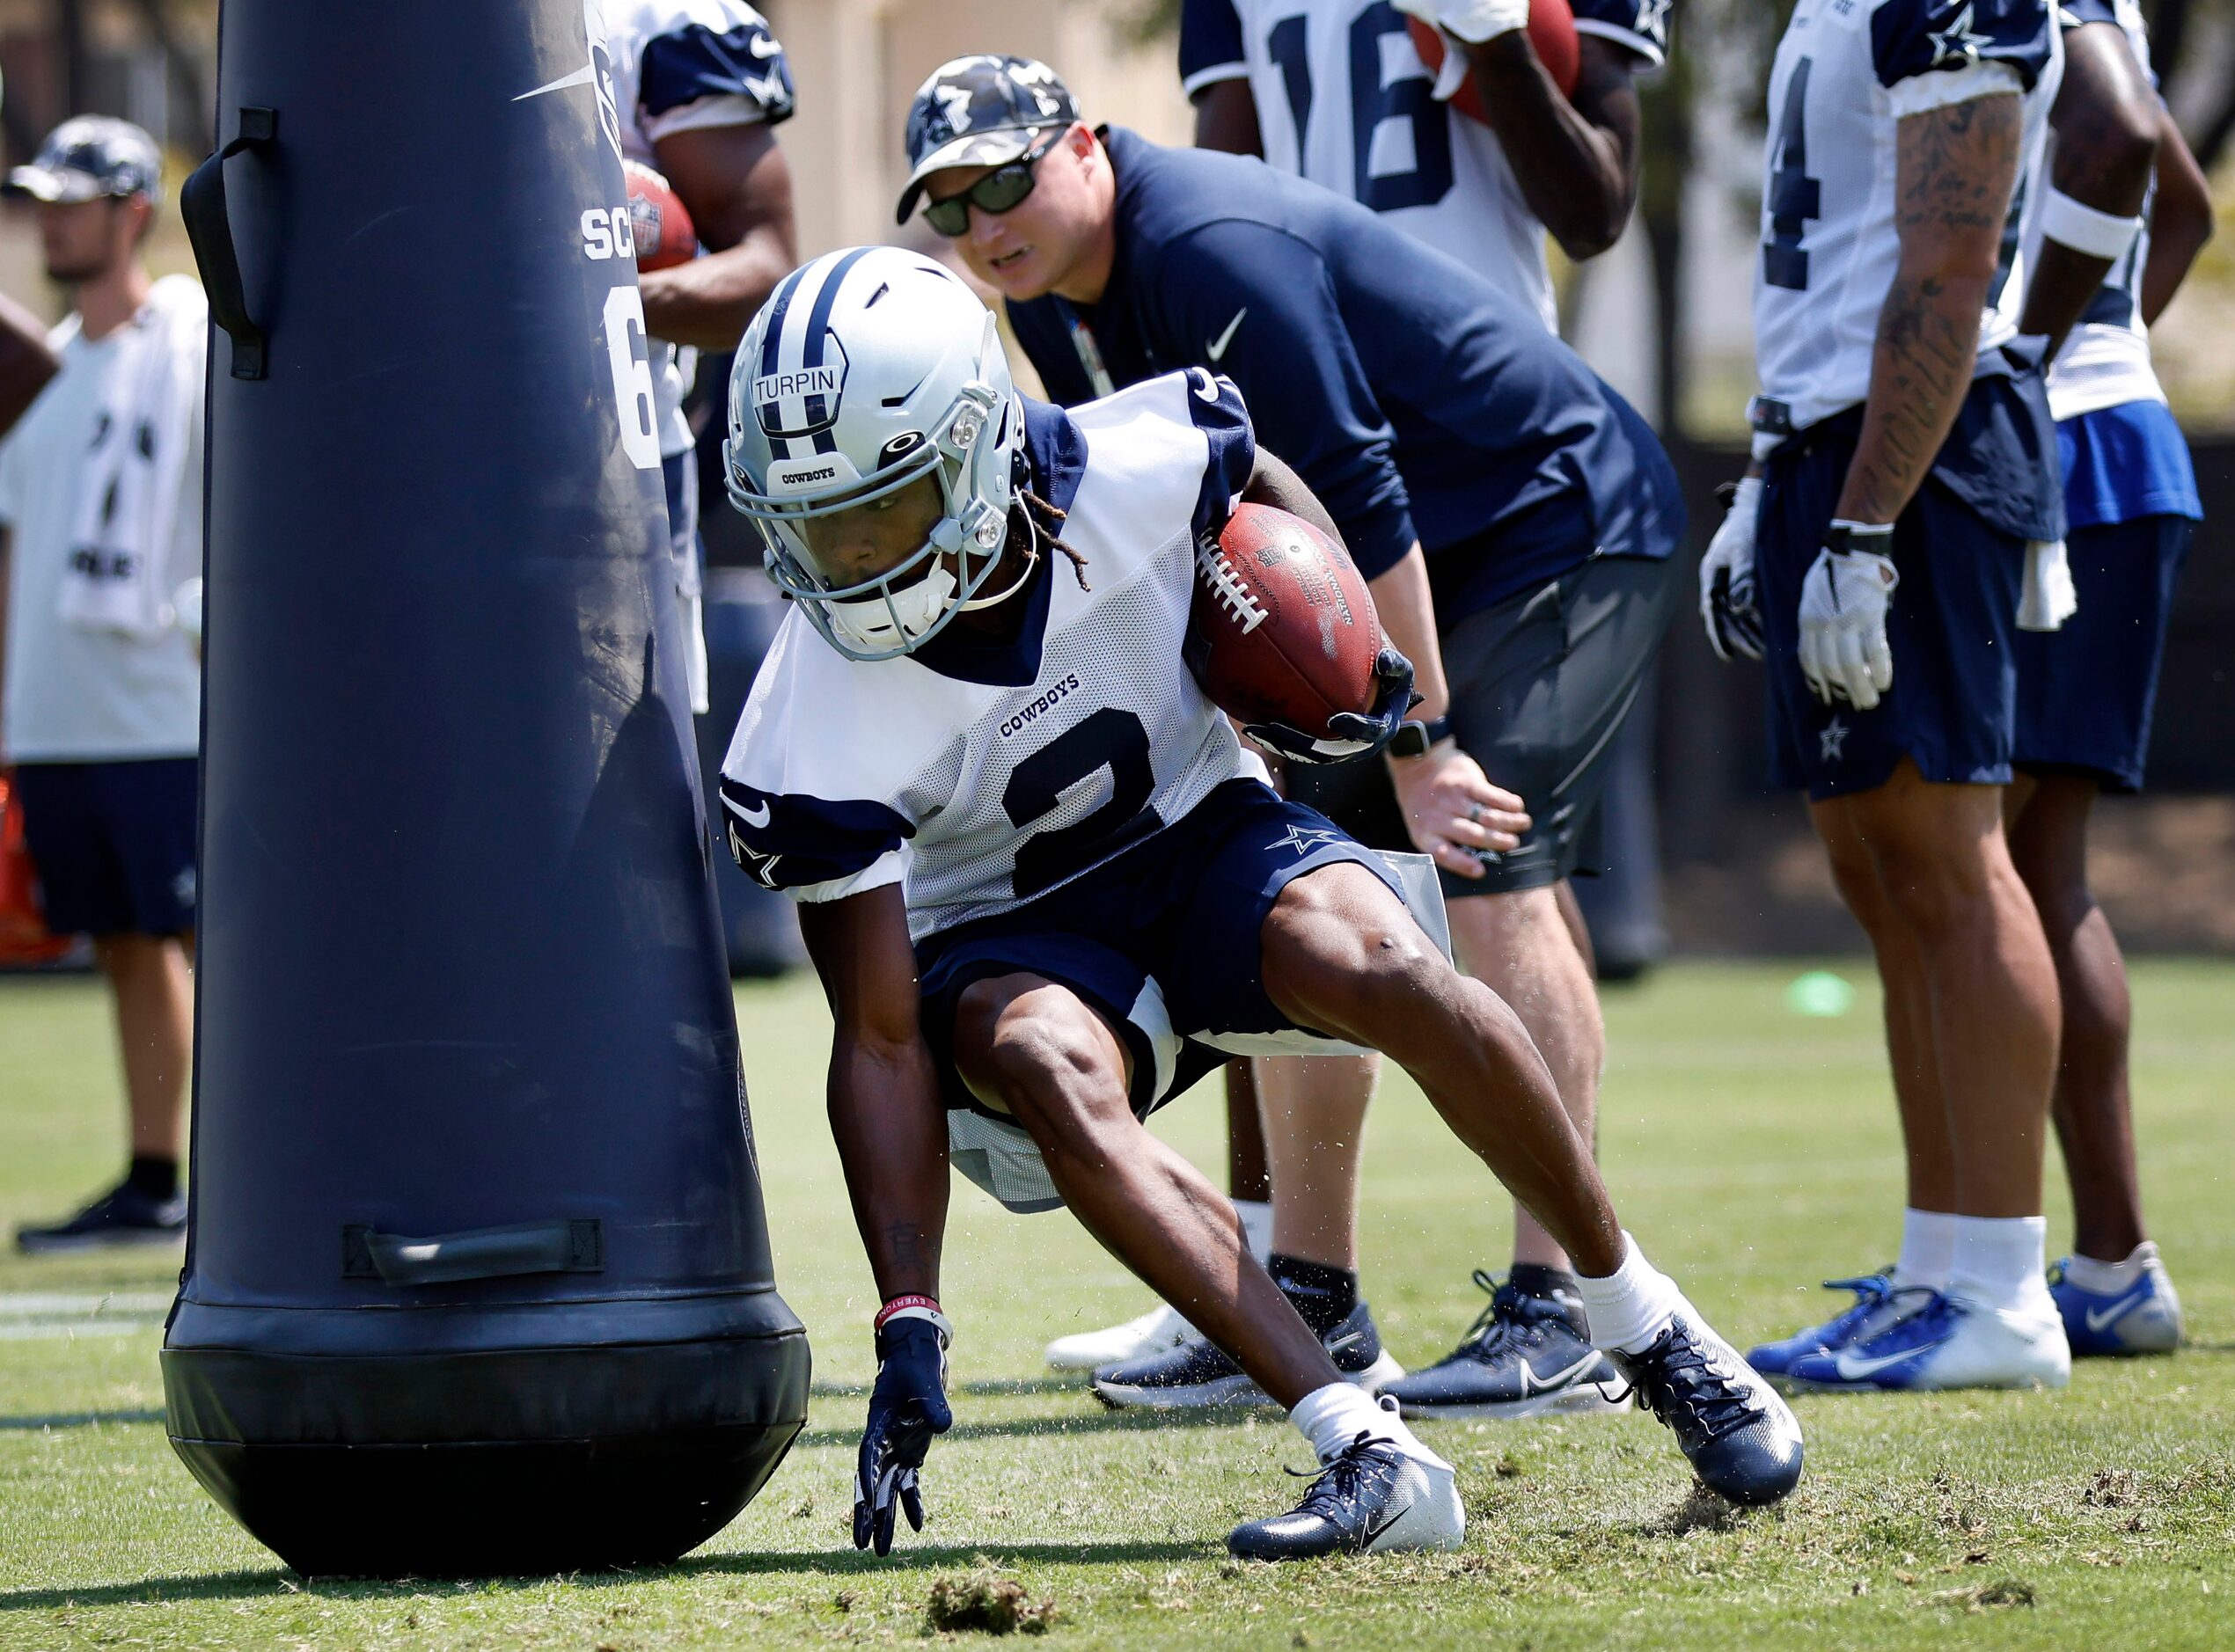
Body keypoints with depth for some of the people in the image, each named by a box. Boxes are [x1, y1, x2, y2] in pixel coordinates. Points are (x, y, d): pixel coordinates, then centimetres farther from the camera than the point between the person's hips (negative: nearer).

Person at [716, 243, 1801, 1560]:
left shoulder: (1130, 477, -22)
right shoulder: (818, 739, -26)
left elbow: (1263, 489, 6)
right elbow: (881, 1040, -22)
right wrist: (910, 1327, -27)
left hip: (1198, 834, 1)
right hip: (1008, 940, -1)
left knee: (1378, 967, -31)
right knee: (1047, 1065, -37)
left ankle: (1655, 1335, -10)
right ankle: (1369, 1456, -41)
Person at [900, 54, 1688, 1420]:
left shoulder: (1215, 250, -28)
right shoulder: (1057, 297, 1)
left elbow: (1355, 508, -28)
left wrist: (1421, 749, -25)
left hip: (1560, 525, -10)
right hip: (1419, 565, 10)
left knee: (1491, 874, -19)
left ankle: (1563, 1321, -19)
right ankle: (1315, 1309, 12)